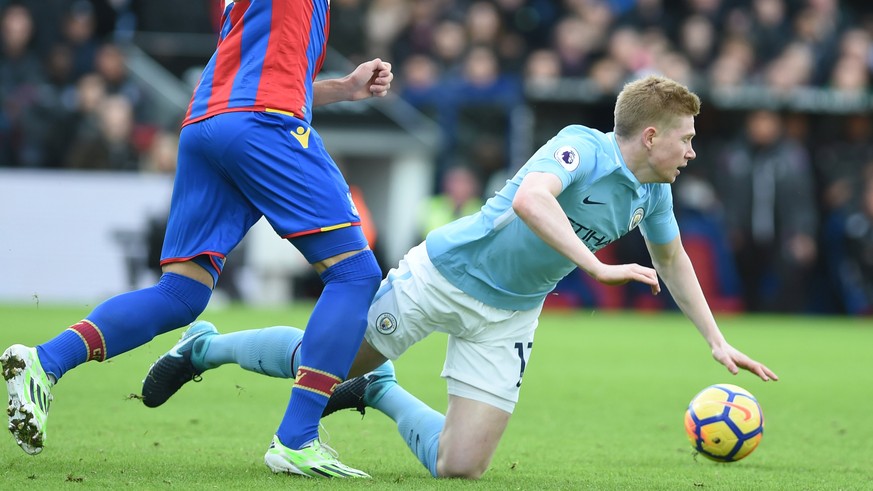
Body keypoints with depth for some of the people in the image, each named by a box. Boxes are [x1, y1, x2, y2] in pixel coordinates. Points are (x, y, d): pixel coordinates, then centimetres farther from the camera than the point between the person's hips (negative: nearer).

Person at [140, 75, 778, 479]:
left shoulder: (652, 194, -1)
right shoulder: (582, 147, -23)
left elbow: (672, 261, 18)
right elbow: (530, 200, -43)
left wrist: (717, 342, 14)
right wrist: (598, 267, -47)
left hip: (507, 318, 6)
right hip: (446, 274, -6)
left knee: (460, 469, -6)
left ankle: (379, 392, 22)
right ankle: (205, 347, 31)